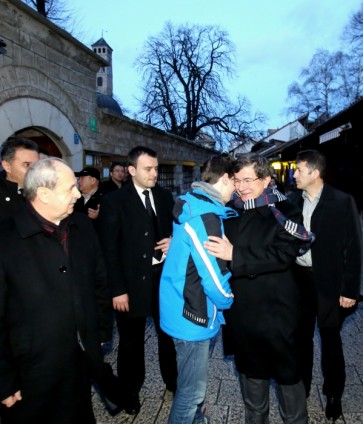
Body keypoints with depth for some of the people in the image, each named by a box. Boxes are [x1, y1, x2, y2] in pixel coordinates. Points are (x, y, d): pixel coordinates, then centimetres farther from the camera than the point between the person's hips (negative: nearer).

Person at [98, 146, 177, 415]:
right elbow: (110, 249, -12)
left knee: (169, 333, 20)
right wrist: (118, 289, -15)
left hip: (165, 274, 4)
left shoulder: (165, 196, 4)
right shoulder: (114, 201, -9)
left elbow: (177, 229, 15)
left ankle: (173, 380, 45)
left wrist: (173, 242, -9)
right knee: (132, 341, 15)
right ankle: (131, 391, 38)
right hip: (133, 280, -4)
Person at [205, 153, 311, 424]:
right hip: (241, 310, 5)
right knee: (250, 368, 22)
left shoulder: (284, 211, -10)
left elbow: (283, 254, -24)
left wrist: (235, 255, -28)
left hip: (275, 310, -5)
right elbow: (214, 247, 15)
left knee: (286, 371, 12)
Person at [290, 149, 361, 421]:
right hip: (298, 279, 4)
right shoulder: (293, 201, 1)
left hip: (328, 282, -3)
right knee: (301, 336, 18)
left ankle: (334, 395, 34)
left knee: (330, 340, 13)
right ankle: (301, 385, 38)